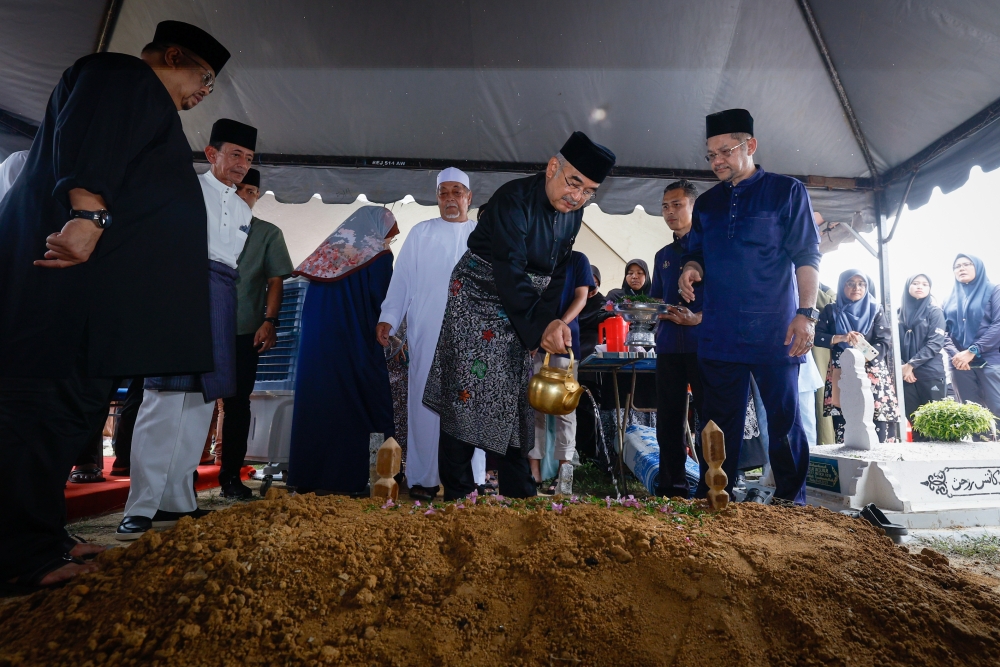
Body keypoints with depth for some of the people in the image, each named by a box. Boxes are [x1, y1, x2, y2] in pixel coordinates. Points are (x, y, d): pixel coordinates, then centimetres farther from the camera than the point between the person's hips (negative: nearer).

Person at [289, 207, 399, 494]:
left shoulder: (328, 249, 16)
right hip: (354, 342, -6)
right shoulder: (378, 254, -3)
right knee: (351, 405, -1)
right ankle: (345, 478, 2)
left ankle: (309, 475, 14)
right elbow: (382, 302, -7)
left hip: (317, 338, 6)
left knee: (317, 400, 8)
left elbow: (313, 299, 16)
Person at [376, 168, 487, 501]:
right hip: (427, 333, 0)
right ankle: (423, 477, 10)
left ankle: (470, 478, 10)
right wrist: (388, 318, -6)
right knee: (425, 403, 1)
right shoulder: (420, 233, 11)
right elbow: (401, 279, 6)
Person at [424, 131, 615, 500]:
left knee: (517, 399, 10)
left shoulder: (572, 213, 2)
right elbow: (510, 273, -30)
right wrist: (541, 325, -37)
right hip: (477, 304, -7)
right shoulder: (513, 199, -21)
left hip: (524, 311, 7)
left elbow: (556, 274, 7)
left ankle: (518, 491, 21)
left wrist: (547, 322, -4)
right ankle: (458, 493, 8)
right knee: (467, 394, -5)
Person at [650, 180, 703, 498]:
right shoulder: (663, 256, 20)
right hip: (669, 346, 6)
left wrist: (698, 318, -20)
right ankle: (672, 488, 17)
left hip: (703, 344, -6)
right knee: (669, 422, 8)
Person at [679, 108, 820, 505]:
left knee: (784, 419, 3)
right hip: (719, 334, 4)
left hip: (774, 331, -3)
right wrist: (691, 268, -3)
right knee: (719, 420, 7)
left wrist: (806, 313, -12)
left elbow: (807, 257, -1)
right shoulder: (706, 203, 17)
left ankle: (791, 502, 18)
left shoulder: (786, 191, 5)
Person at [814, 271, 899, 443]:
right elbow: (817, 336, 0)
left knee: (878, 437, -10)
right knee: (843, 436, -8)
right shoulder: (831, 311, 11)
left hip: (873, 376, 0)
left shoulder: (875, 310, 11)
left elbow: (885, 342, 0)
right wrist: (841, 338, -16)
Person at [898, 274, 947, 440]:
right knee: (913, 419, 4)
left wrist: (911, 364, -12)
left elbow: (936, 343, -7)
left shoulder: (935, 311, 3)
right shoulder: (900, 312, 10)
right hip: (906, 373, 3)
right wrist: (902, 366, -5)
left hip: (931, 372, -2)